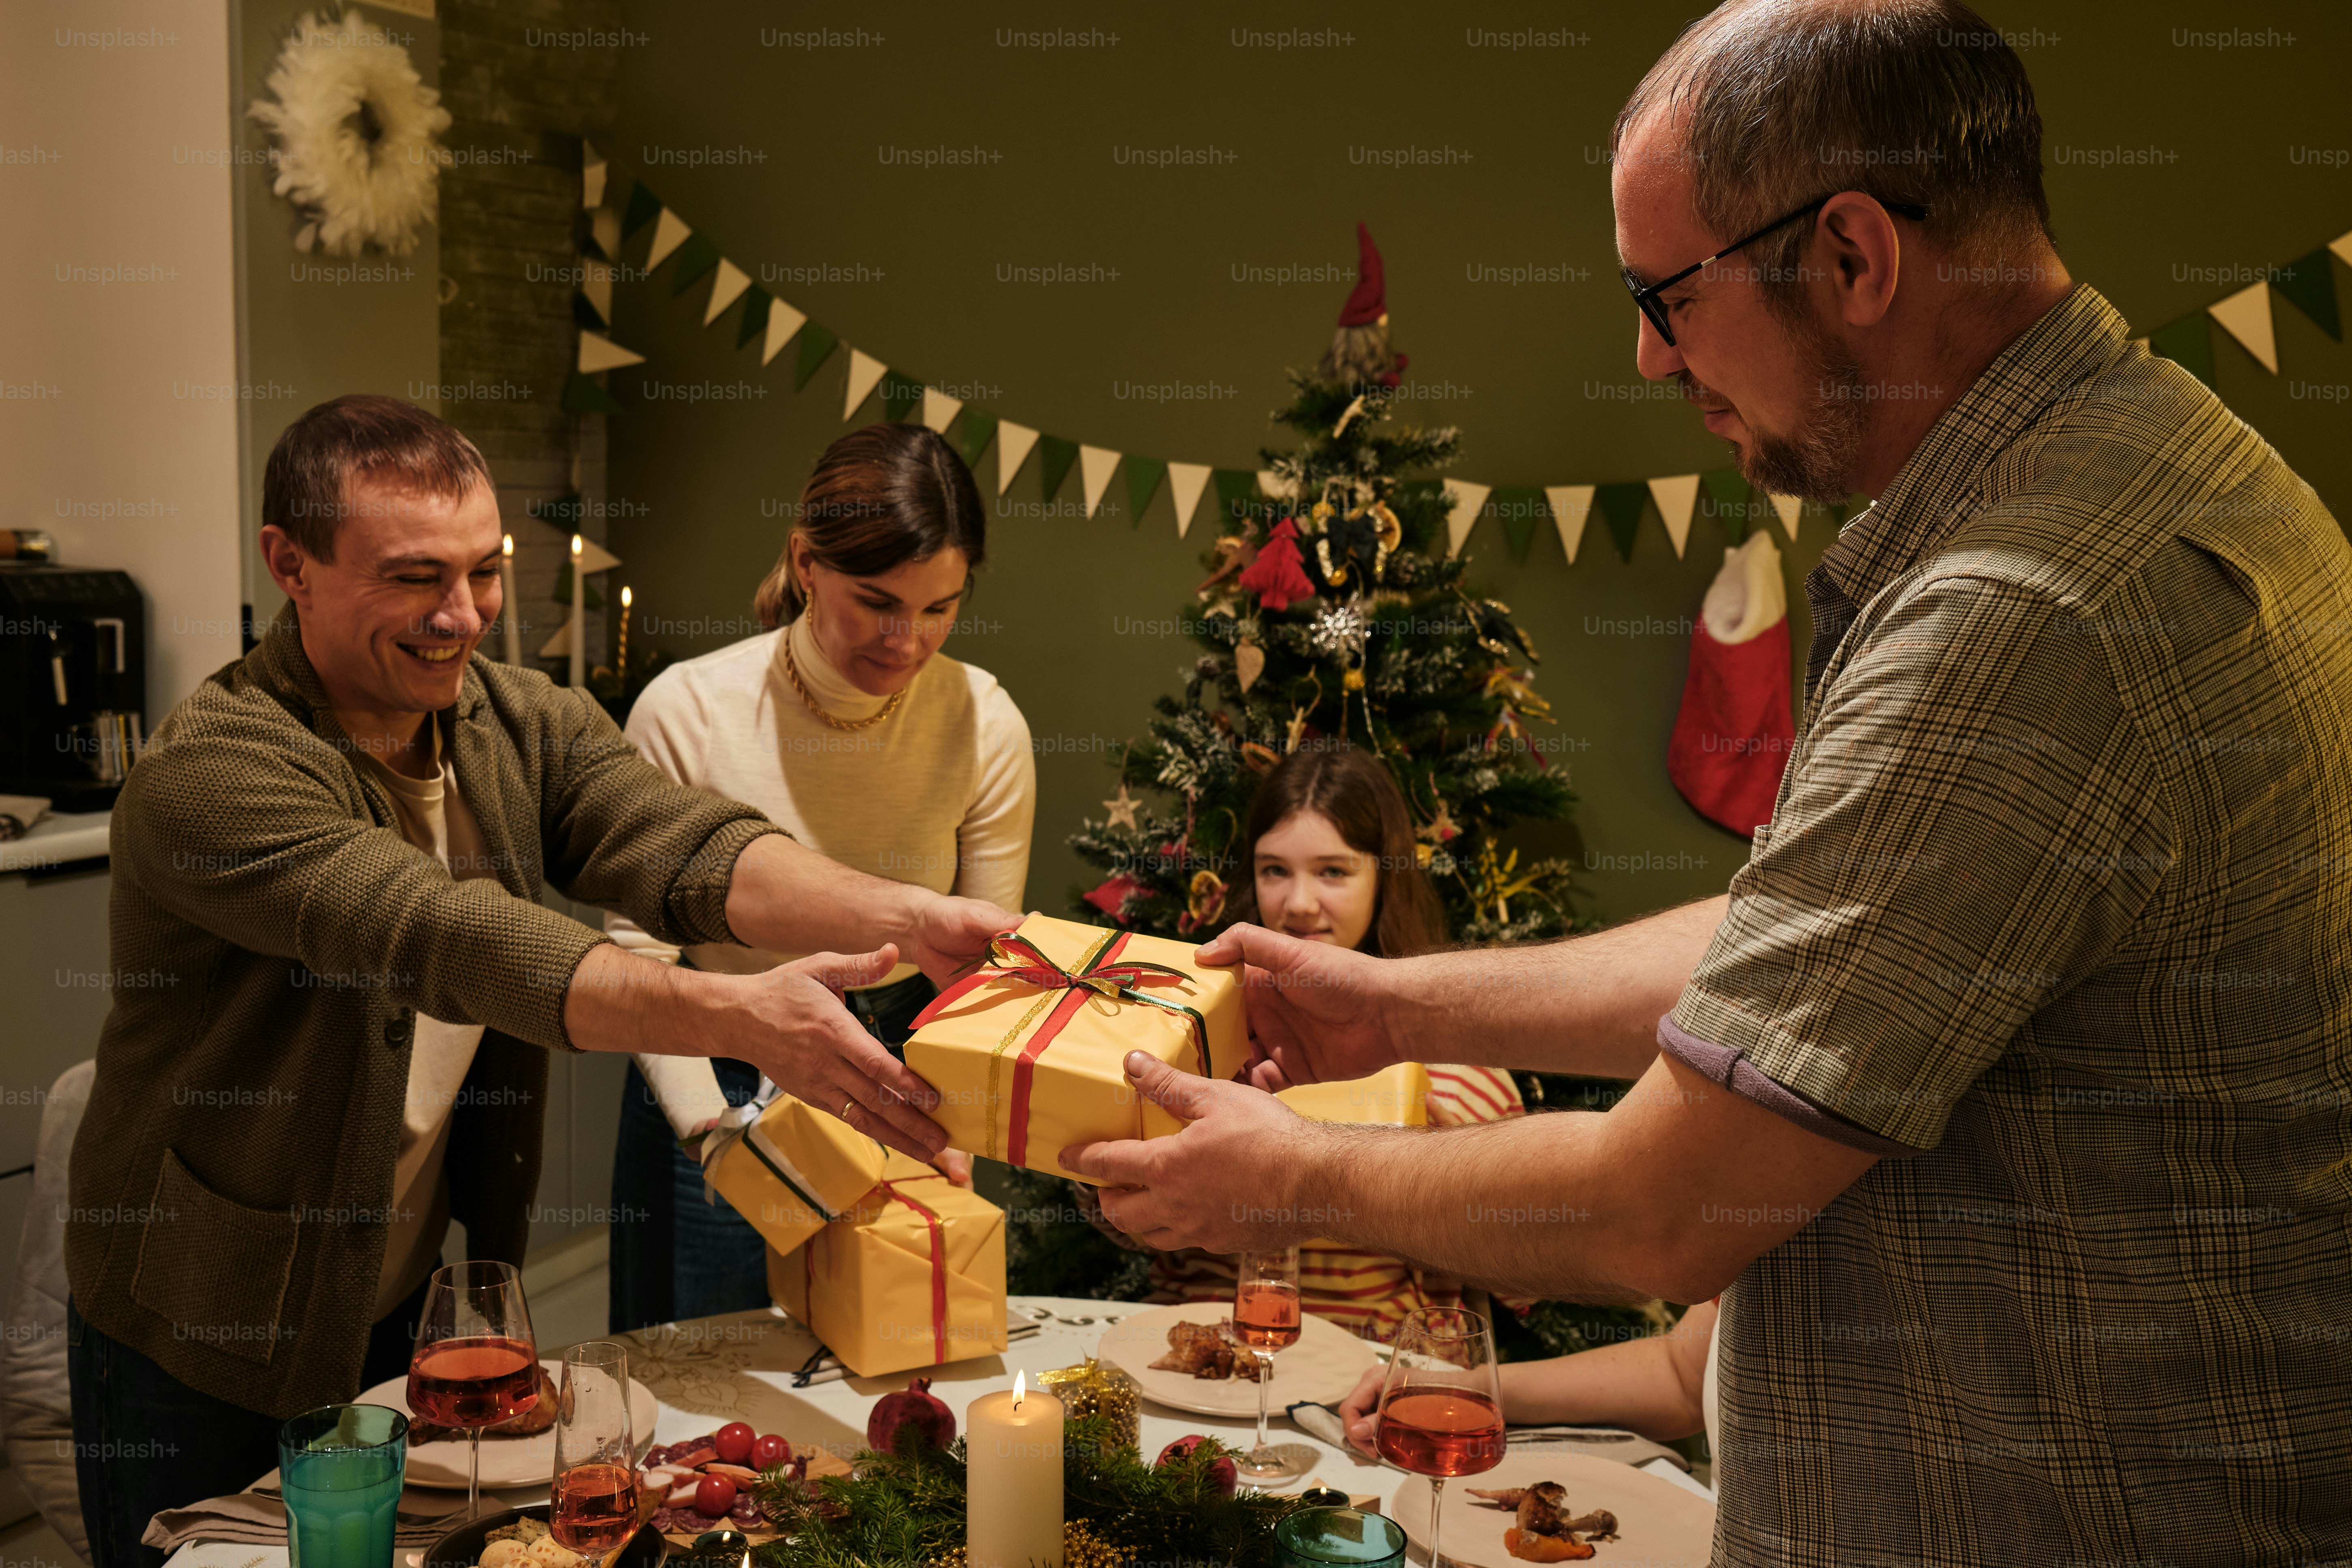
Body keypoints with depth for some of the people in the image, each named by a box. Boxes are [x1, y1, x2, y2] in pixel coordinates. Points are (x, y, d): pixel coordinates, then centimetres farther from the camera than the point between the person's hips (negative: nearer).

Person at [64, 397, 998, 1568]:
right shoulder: (212, 774, -25)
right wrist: (732, 1016, -49)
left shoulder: (525, 725, -4)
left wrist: (909, 917, -39)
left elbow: (684, 849, -21)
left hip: (419, 1302, 5)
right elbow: (453, 940, -38)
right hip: (207, 1345, -5)